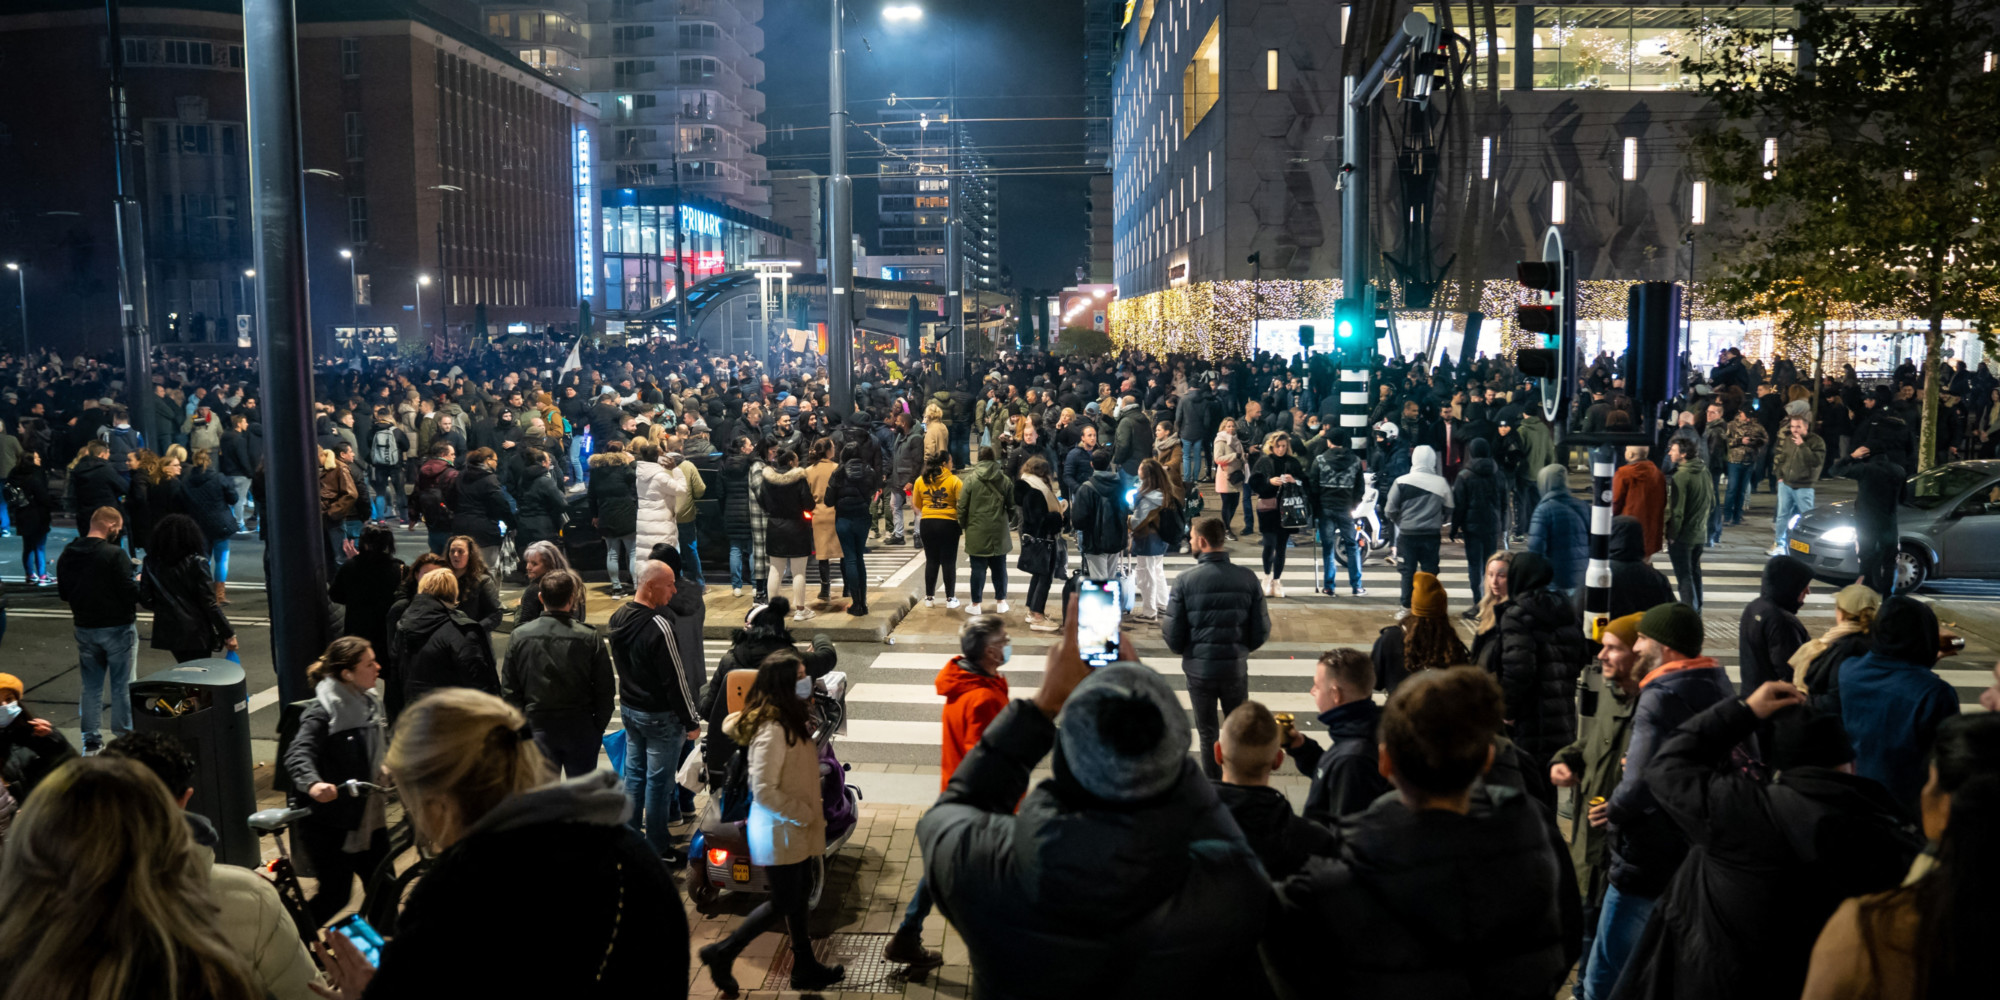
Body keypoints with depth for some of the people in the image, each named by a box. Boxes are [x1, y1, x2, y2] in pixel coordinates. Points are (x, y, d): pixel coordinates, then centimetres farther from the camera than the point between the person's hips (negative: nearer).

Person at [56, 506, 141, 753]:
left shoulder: (67, 554, 3)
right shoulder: (115, 554, -19)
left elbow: (63, 594, 12)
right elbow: (130, 592, -20)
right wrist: (139, 587, 1)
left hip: (84, 629, 6)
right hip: (118, 628, -6)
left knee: (91, 686, 14)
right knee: (122, 686, 3)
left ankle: (91, 740, 17)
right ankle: (125, 738, 7)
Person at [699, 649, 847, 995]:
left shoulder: (793, 721, 2)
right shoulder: (772, 731, -26)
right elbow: (763, 791, -28)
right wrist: (805, 814, -19)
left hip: (796, 829, 9)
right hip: (779, 832, -9)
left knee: (799, 893, 17)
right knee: (784, 902, 4)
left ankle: (805, 967, 29)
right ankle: (723, 953, 17)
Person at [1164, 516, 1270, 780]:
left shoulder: (1185, 581, -14)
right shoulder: (1247, 578, -8)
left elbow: (1173, 638, -11)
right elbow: (1262, 632, -4)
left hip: (1199, 669, -1)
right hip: (1236, 668, 1)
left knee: (1208, 734, 14)